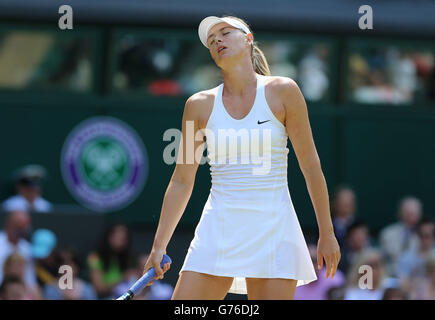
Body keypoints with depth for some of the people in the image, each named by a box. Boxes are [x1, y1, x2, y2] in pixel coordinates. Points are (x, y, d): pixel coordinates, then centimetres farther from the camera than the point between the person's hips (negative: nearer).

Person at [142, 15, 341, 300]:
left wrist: (327, 233, 3)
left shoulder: (282, 92, 0)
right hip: (217, 231, 2)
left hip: (272, 228, -2)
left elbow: (310, 166, 3)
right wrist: (159, 246, 7)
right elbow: (182, 181, 10)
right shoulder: (200, 105, 6)